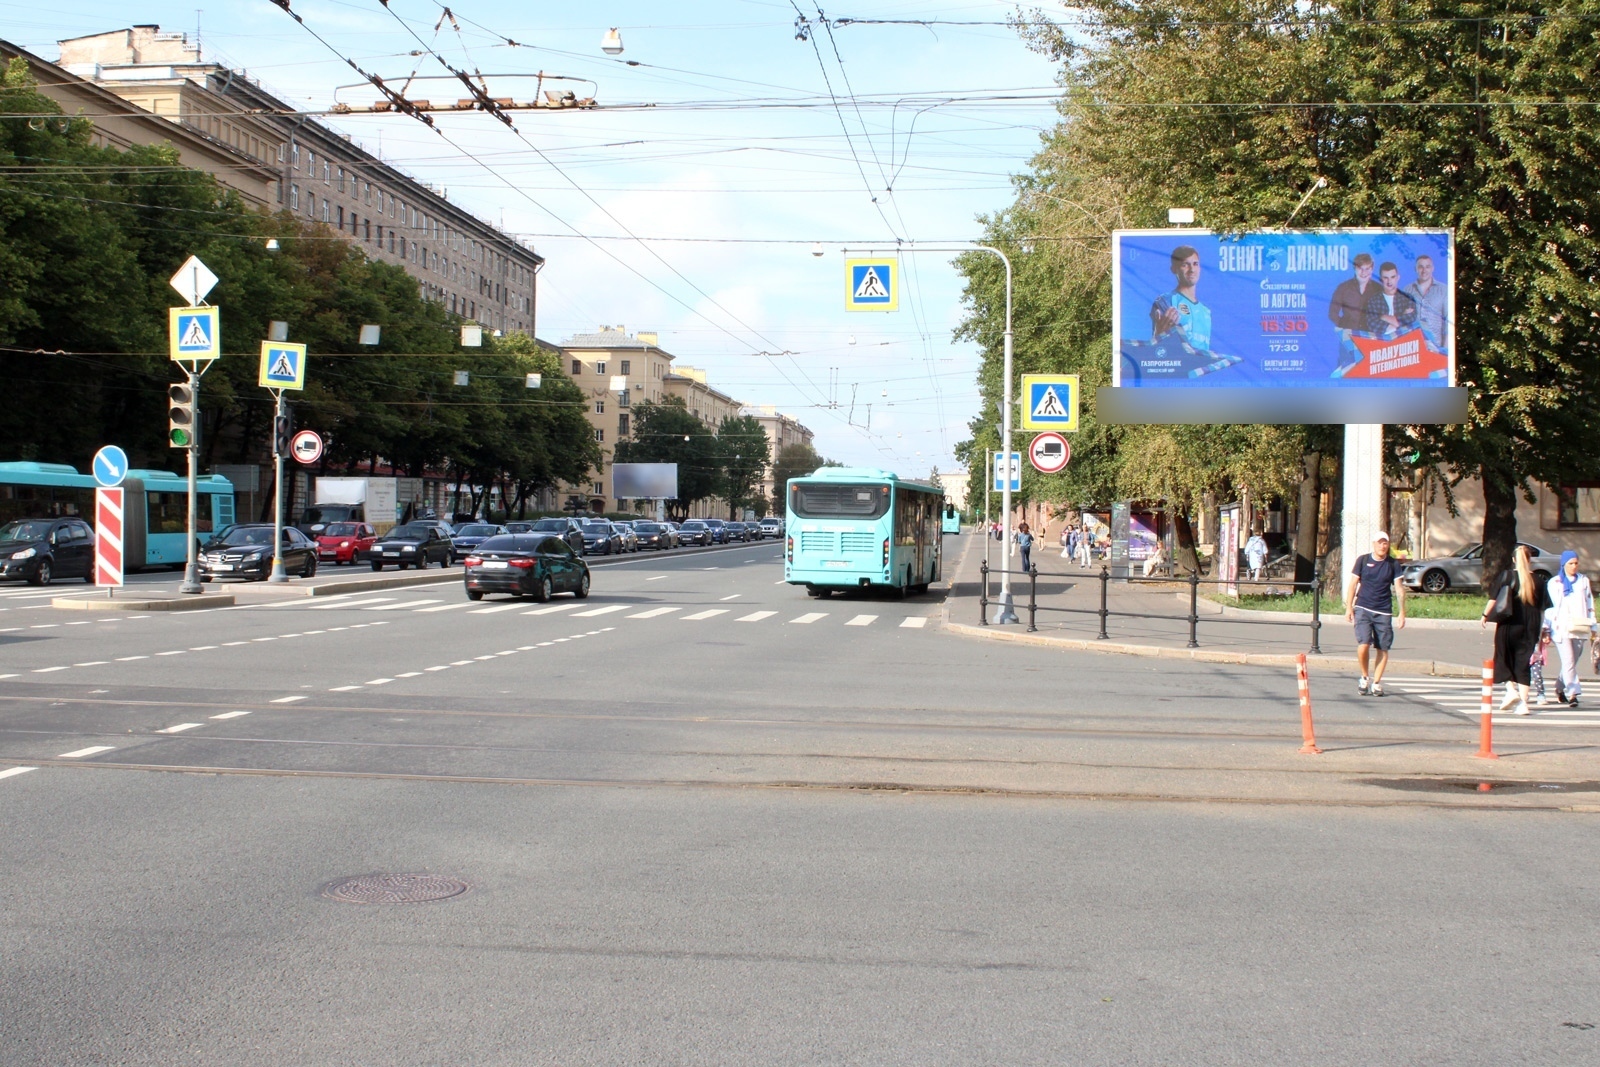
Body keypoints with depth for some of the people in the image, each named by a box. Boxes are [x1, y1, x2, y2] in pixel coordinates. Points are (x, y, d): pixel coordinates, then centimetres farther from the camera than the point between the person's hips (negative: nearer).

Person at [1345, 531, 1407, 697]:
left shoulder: (1393, 564, 4)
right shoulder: (1363, 560, 3)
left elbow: (1399, 588, 4)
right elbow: (1353, 584, 6)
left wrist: (1402, 613, -2)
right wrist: (1349, 607, 0)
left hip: (1384, 612, 1)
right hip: (1363, 609, -1)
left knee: (1383, 648, 2)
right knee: (1363, 645, -14)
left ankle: (1376, 683, 14)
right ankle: (1365, 677, 9)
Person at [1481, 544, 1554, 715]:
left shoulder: (1506, 577, -4)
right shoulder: (1538, 581, 3)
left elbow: (1494, 600, -7)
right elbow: (1542, 610, 4)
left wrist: (1485, 616, 8)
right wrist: (1540, 631, 12)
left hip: (1508, 626, -2)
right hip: (1529, 628, 2)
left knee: (1504, 659, 15)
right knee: (1524, 663, 5)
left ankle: (1511, 689, -5)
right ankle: (1523, 703, 1)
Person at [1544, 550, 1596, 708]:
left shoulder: (1584, 581, 13)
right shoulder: (1554, 583, 4)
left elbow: (1590, 605, 15)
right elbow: (1549, 606, 2)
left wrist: (1592, 627, 12)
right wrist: (1546, 629, -3)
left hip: (1579, 628, 3)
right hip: (1561, 628, -3)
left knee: (1573, 662, 8)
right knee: (1569, 662, -12)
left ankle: (1560, 688, 26)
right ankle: (1572, 693, -13)